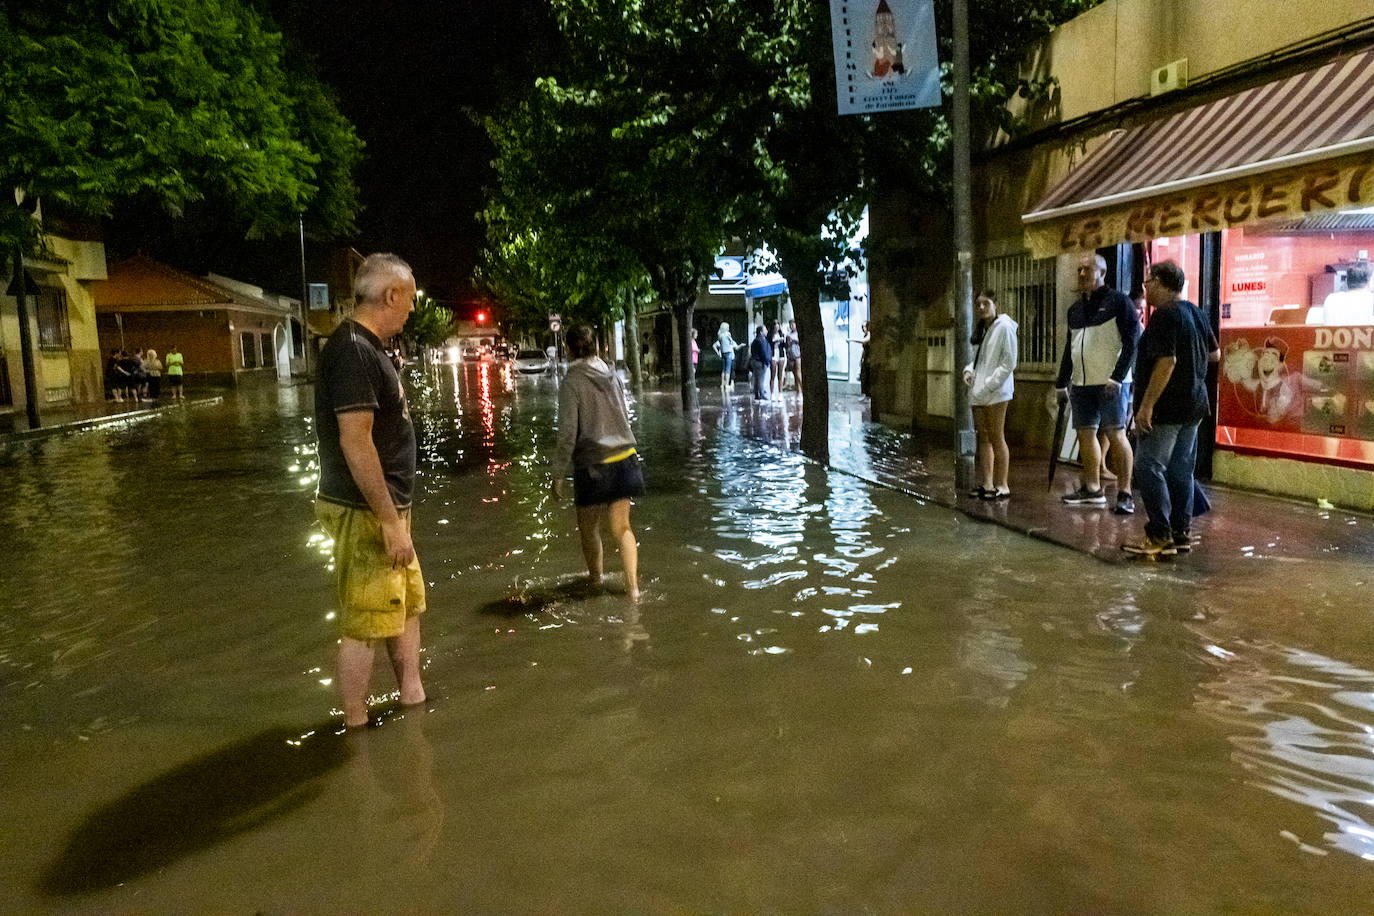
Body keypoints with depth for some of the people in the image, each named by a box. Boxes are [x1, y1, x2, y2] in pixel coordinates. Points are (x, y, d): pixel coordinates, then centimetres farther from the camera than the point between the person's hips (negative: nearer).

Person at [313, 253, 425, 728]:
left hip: (385, 508, 10)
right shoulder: (353, 350, -19)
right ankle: (356, 728, 14)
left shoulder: (366, 347, 12)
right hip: (366, 513, -10)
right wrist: (390, 521, -24)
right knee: (365, 623, 1)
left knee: (408, 605, 20)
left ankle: (414, 700, 33)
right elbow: (355, 441, -25)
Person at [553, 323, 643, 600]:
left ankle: (595, 579, 32)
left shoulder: (572, 382, -13)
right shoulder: (612, 375, 4)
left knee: (589, 528, 15)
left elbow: (568, 433, -16)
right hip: (624, 460, 5)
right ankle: (633, 586, 4)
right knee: (621, 527, 11)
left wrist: (558, 474, -9)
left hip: (592, 465, -5)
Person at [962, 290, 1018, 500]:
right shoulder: (981, 329, 17)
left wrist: (988, 386, -17)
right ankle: (986, 484, 14)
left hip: (996, 393, -8)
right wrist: (969, 370, 4)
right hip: (978, 393, 8)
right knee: (983, 437, 9)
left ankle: (1002, 485, 1)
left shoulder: (1004, 327, -8)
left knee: (996, 437, -5)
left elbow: (1009, 362, -13)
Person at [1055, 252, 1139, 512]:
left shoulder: (1118, 302, -4)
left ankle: (1125, 493, -5)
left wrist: (1117, 376, -18)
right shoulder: (1075, 310, 17)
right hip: (1081, 384, 7)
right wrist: (1061, 383, 19)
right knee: (1085, 434, 9)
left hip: (1110, 383, -7)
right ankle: (1092, 489, 19)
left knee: (1116, 434, -8)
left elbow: (1132, 342, -10)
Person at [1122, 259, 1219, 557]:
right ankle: (1181, 533, 16)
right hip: (1193, 405, 9)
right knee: (1181, 470, 12)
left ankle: (1159, 536, -7)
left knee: (1149, 468, -6)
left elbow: (1167, 361, -24)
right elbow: (1215, 354, 20)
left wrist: (1147, 405, -25)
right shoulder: (1194, 312, 13)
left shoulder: (1164, 315, -16)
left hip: (1167, 407, -9)